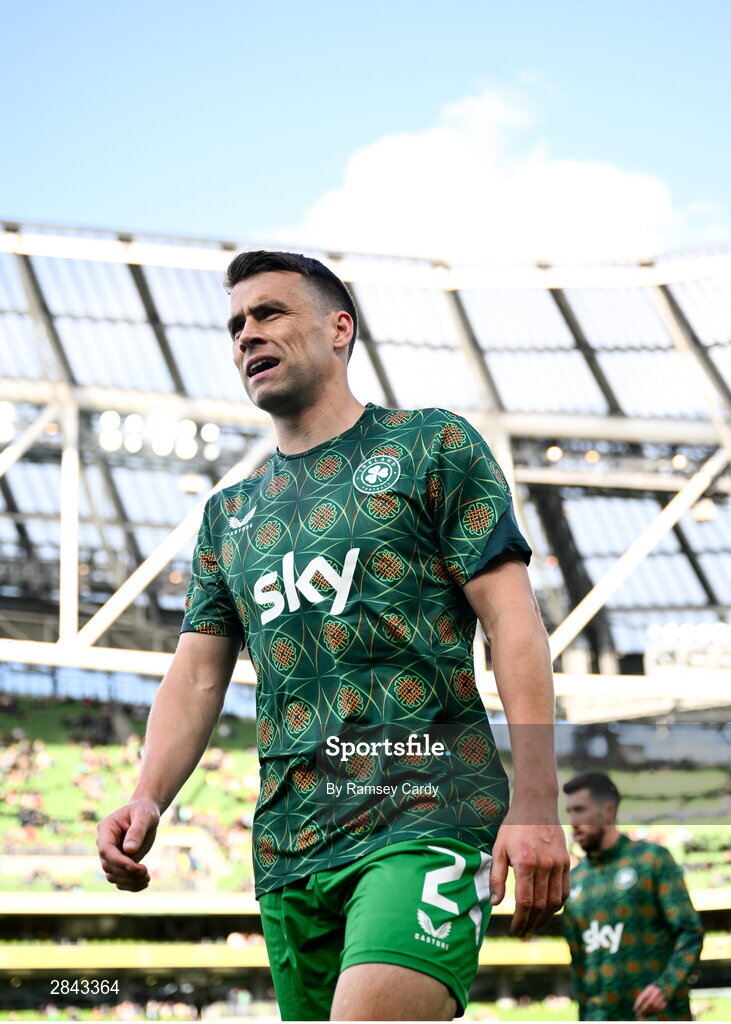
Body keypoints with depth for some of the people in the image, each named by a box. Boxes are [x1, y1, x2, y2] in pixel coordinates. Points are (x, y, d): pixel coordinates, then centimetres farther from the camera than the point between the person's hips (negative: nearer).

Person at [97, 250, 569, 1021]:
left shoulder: (431, 447, 6)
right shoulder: (229, 514, 21)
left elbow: (512, 622, -2)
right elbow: (197, 674, 15)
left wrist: (536, 805, -12)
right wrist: (147, 801, -5)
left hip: (425, 815, -6)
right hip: (287, 847, 6)